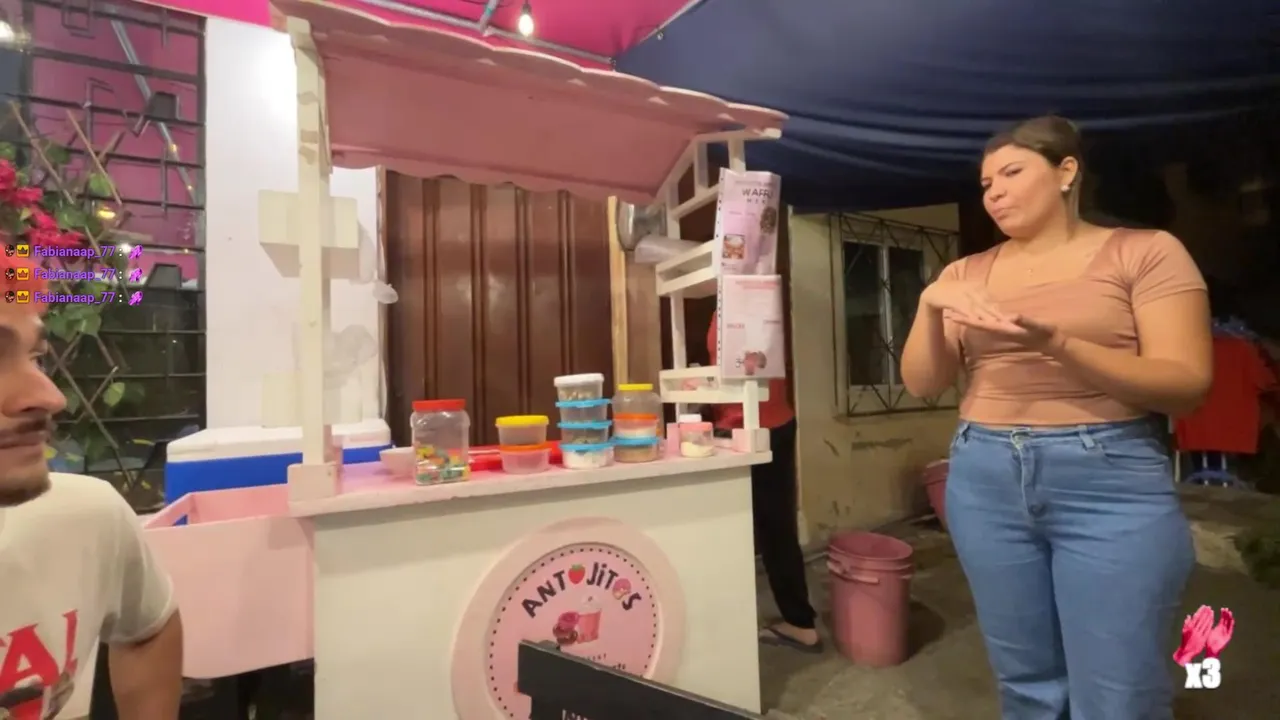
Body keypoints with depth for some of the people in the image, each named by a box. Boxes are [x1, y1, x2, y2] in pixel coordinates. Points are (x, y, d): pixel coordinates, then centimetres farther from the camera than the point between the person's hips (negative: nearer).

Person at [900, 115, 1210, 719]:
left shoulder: (1146, 251, 0)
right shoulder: (966, 274, 9)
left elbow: (1187, 385, -9)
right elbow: (922, 384, 5)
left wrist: (1054, 342, -23)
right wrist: (931, 306, -12)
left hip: (1110, 481, -3)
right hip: (985, 480, 3)